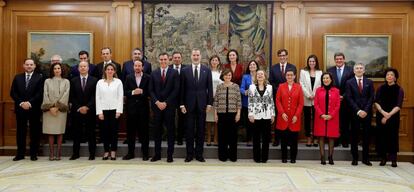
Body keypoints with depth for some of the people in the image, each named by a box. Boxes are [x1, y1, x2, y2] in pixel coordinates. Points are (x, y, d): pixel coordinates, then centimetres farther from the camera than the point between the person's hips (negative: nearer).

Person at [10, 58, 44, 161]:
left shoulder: (39, 77, 1)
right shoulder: (17, 77, 11)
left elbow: (40, 93, -7)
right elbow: (13, 93, 5)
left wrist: (30, 103, -16)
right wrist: (21, 103, -9)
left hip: (34, 109, -3)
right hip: (20, 108, 3)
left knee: (34, 131, 3)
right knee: (20, 131, 7)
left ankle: (33, 154, 11)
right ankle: (20, 153, 15)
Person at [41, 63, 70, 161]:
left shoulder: (66, 82, 8)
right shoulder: (47, 81, 11)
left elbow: (65, 95, -1)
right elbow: (45, 95, 4)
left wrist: (57, 107, -9)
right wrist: (50, 107, -8)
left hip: (61, 110, -1)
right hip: (49, 110, 1)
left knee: (60, 132, -1)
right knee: (50, 132, -1)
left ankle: (58, 153, 2)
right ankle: (51, 153, 3)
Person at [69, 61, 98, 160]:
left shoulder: (94, 80, 3)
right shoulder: (73, 81, 8)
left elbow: (95, 96, -3)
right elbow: (71, 97, 4)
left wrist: (87, 107, -11)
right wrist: (79, 107, -7)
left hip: (90, 111, -1)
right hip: (76, 111, 2)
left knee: (91, 133, 3)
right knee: (76, 133, 5)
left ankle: (92, 153, 9)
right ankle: (75, 153, 13)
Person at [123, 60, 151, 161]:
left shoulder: (148, 78, 2)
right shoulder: (129, 77, 9)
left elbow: (150, 92, -2)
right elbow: (125, 91, 5)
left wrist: (142, 92, -17)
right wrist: (133, 92, -12)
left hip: (143, 107, -2)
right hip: (131, 107, 2)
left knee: (144, 130, 3)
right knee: (130, 130, 6)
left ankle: (145, 153, 12)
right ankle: (130, 153, 16)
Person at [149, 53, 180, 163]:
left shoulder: (174, 73, 2)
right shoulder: (154, 73, 10)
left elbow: (176, 90, -5)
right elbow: (151, 90, 6)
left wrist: (166, 103, -10)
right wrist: (157, 102, -7)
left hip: (170, 105, -2)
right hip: (157, 105, 2)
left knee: (170, 130, 2)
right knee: (157, 130, 5)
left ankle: (170, 154, 9)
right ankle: (157, 154, 13)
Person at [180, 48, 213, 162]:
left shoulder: (207, 70, 5)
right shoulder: (185, 71, 3)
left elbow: (210, 88, 4)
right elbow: (182, 89, 3)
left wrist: (209, 103, -2)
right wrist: (182, 104, -2)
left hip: (202, 104, 1)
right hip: (189, 104, 0)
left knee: (201, 130, 6)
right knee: (189, 130, 4)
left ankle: (199, 154, 16)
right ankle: (189, 154, 14)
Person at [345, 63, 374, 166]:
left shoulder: (369, 82, 9)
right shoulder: (349, 82, 3)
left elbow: (371, 98, 2)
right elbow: (349, 98, -4)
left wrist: (365, 111, -10)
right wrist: (358, 111, -12)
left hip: (367, 113, 2)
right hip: (355, 113, -1)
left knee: (366, 135, 5)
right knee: (354, 135, 3)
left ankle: (365, 158, 13)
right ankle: (355, 158, 10)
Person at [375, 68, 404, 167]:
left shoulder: (399, 90, 0)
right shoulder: (381, 88, 6)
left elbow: (398, 106, -7)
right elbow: (376, 102, -1)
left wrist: (388, 115, -15)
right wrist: (383, 112, -17)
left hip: (393, 117, -1)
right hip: (381, 116, 2)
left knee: (392, 137, -1)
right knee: (381, 137, 1)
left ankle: (393, 160, 7)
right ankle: (383, 158, 11)